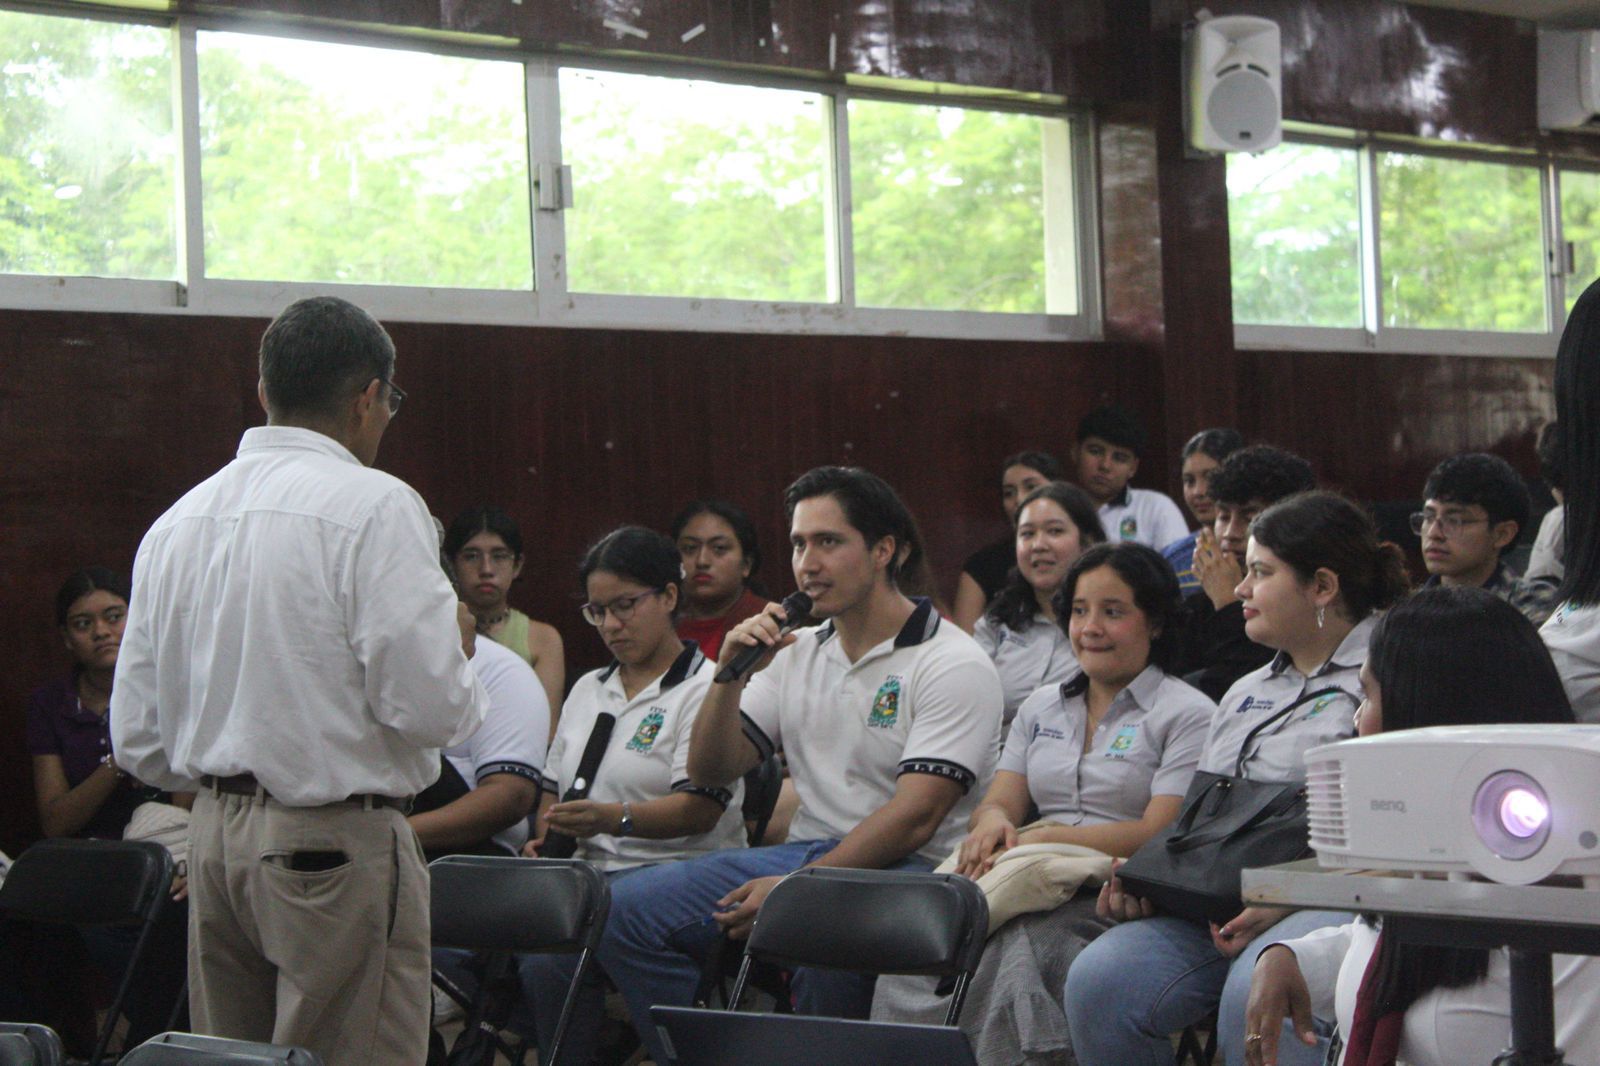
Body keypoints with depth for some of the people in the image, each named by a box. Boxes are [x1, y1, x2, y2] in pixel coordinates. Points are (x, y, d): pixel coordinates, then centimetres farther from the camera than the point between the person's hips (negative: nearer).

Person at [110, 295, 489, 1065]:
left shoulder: (177, 521, 10)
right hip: (340, 846, -7)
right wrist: (456, 646, 4)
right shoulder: (375, 507, -11)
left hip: (215, 837, 7)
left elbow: (139, 745, 10)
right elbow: (427, 706, -17)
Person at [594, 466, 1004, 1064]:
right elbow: (709, 774, 14)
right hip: (805, 852, 7)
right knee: (628, 909, -12)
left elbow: (914, 817, -15)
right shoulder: (795, 654, 17)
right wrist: (732, 676, -3)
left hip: (905, 869, -6)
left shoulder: (955, 665, -5)